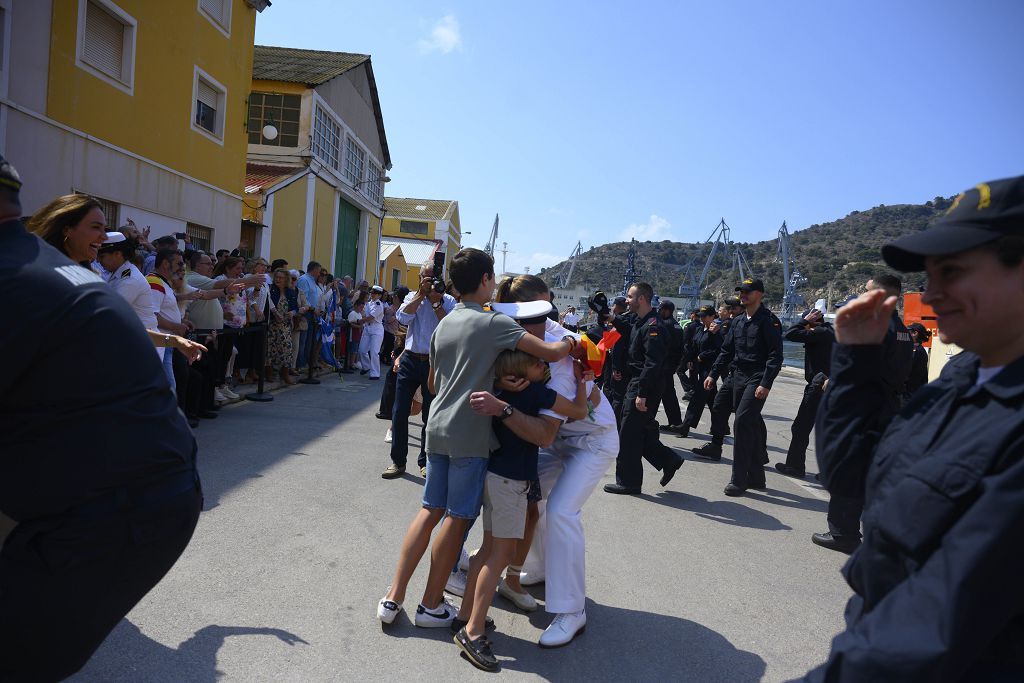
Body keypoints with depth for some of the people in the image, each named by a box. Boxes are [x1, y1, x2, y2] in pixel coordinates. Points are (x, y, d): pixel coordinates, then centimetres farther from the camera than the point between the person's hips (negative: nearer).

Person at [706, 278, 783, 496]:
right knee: (753, 425, 15)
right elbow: (727, 351, 19)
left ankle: (739, 480, -10)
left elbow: (776, 355, -13)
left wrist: (766, 384, -20)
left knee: (743, 421, -16)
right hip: (739, 377, 7)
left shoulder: (768, 321, -8)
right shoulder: (738, 322, 15)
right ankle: (756, 477, 29)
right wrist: (713, 374, 12)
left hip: (757, 379, -7)